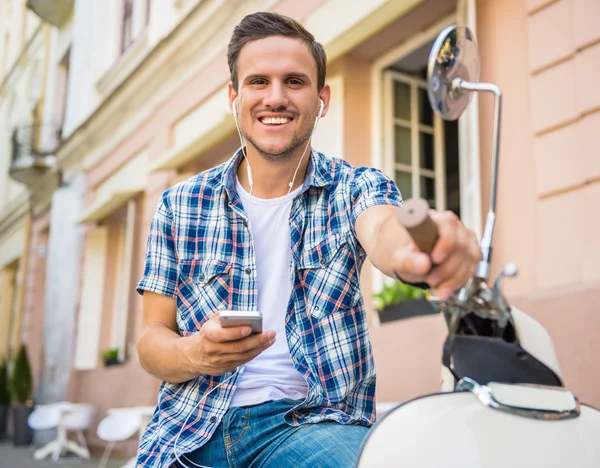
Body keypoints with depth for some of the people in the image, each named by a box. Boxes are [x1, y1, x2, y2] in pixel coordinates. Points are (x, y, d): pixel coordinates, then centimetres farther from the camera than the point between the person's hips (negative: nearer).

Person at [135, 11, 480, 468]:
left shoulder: (356, 186, 3)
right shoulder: (179, 206, 6)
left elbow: (384, 229, -21)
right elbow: (152, 338, 8)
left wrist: (415, 249, -46)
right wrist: (195, 353, -16)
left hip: (312, 422, -2)